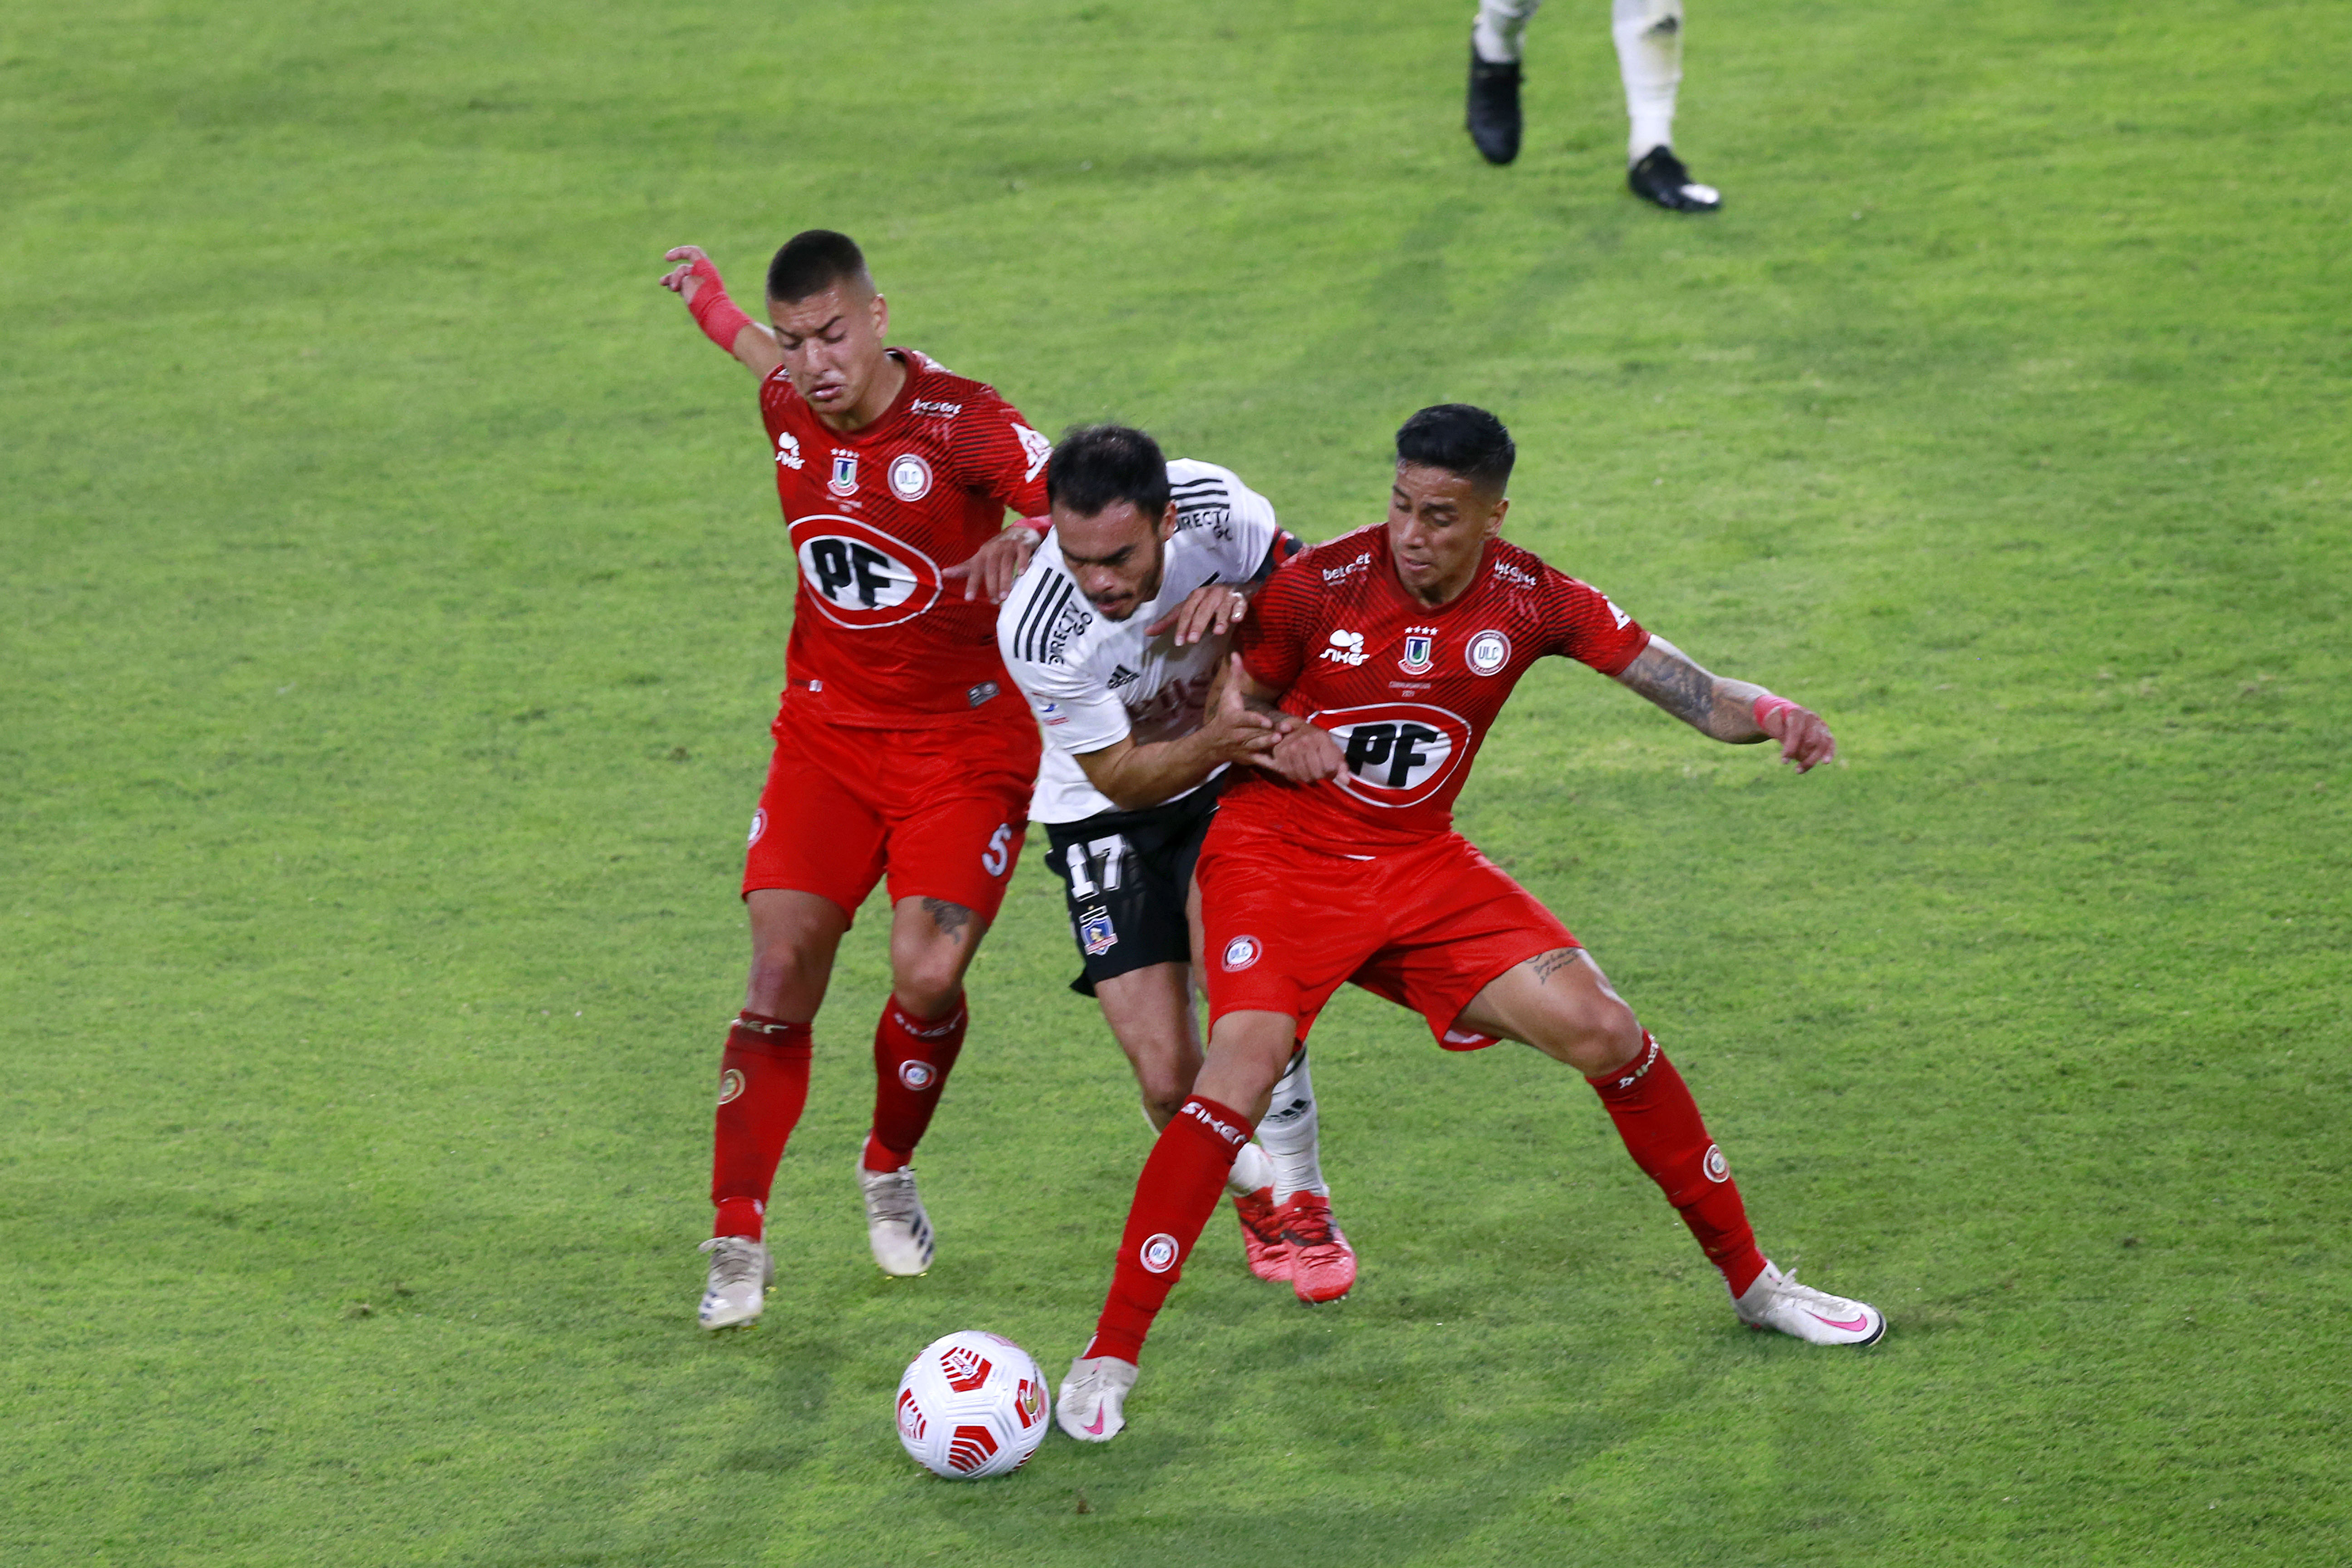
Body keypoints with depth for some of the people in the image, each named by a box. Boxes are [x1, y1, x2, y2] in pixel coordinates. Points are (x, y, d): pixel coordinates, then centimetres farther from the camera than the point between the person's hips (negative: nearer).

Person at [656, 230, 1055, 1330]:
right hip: (828, 732, 4)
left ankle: (890, 1171, 17)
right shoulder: (789, 408, -3)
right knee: (783, 967, -11)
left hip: (966, 738, -4)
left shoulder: (957, 422, -19)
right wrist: (708, 298, 39)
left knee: (929, 977, -16)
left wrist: (1025, 541, -51)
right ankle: (738, 1242, -7)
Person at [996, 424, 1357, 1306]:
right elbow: (1122, 778, -22)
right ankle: (1255, 1194, 23)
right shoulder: (1036, 632, -32)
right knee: (1170, 1081, -10)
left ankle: (1300, 1201, -5)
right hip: (1107, 813, -2)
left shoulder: (1213, 506, -25)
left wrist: (1241, 601, -28)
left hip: (1223, 772, 2)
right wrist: (1210, 744, -42)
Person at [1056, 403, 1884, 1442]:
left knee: (1606, 1034, -7)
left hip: (1420, 870, 3)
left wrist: (1775, 717, -29)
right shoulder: (1319, 586, -15)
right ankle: (1108, 1360, -19)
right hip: (1278, 860, -3)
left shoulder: (1532, 602, -8)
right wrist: (1273, 745, -22)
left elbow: (1695, 695, -8)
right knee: (1243, 1072, -27)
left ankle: (1751, 1282, 13)